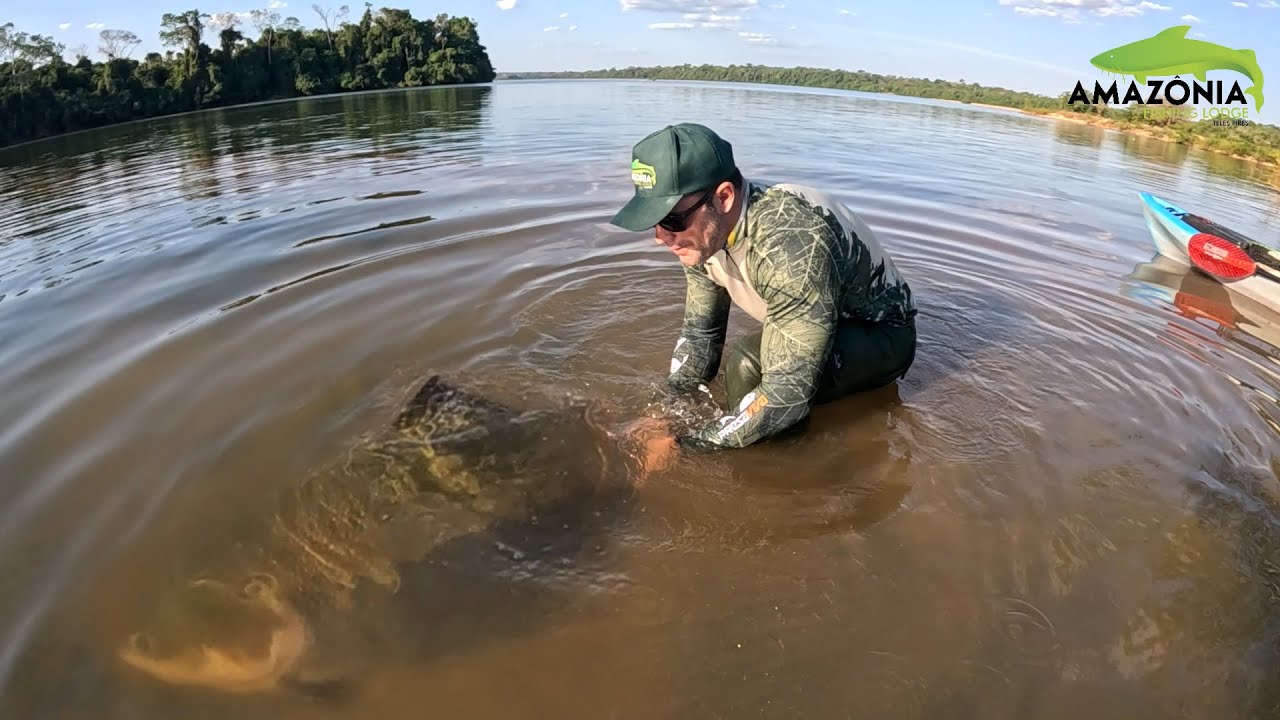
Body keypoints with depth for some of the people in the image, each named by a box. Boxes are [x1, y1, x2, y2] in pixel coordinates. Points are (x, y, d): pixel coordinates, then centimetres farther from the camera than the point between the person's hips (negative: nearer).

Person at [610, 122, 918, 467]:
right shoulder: (704, 229, -13)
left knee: (749, 368, -29)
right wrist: (665, 417, -11)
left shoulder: (790, 244, -39)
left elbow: (788, 392, -39)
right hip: (810, 323, 8)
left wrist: (683, 444, -33)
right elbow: (700, 331, 0)